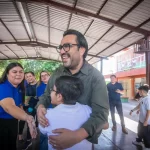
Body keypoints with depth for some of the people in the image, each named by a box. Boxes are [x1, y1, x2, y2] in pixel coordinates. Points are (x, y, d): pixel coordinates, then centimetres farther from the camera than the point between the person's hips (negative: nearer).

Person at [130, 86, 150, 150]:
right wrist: (132, 110, 22)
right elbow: (139, 105, 17)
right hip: (141, 119, 9)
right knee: (140, 131, 26)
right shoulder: (142, 98, 1)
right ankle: (139, 141, 46)